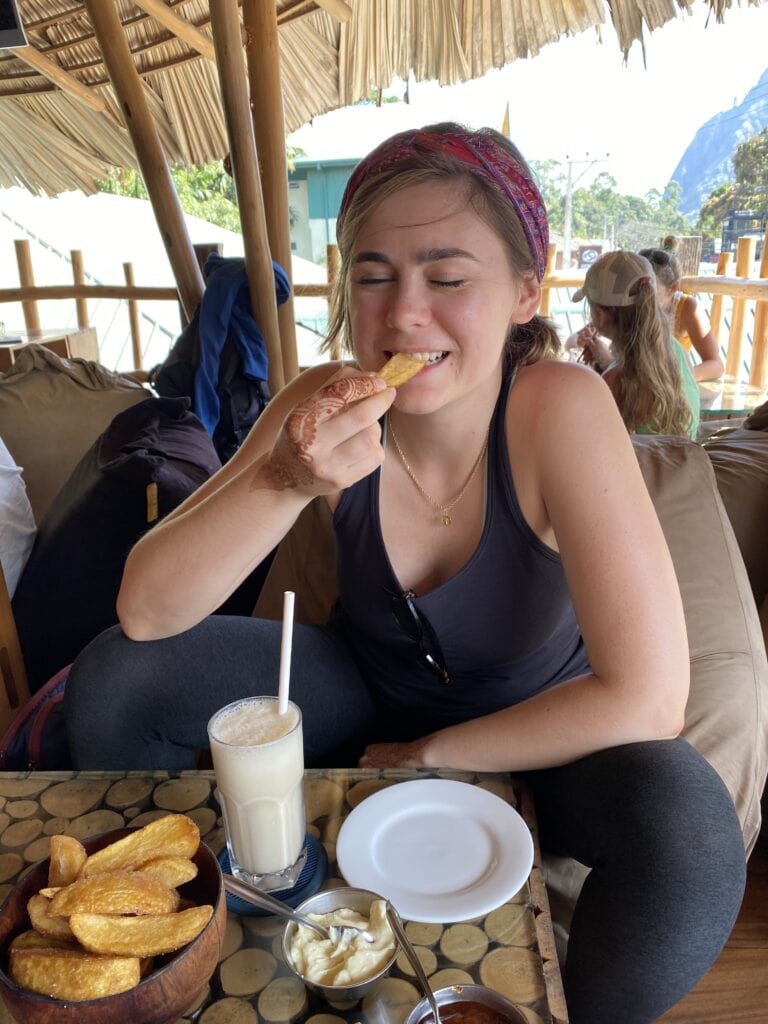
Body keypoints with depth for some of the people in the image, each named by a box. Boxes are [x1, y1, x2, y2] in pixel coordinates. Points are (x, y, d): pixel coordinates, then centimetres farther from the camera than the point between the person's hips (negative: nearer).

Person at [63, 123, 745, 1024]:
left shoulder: (560, 411, -28)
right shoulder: (324, 406, -18)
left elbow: (647, 699, -30)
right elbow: (145, 612, -19)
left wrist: (426, 756, -18)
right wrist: (287, 481, -37)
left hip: (532, 732, -2)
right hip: (367, 692, 3)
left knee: (691, 842, -31)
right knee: (110, 682, -9)